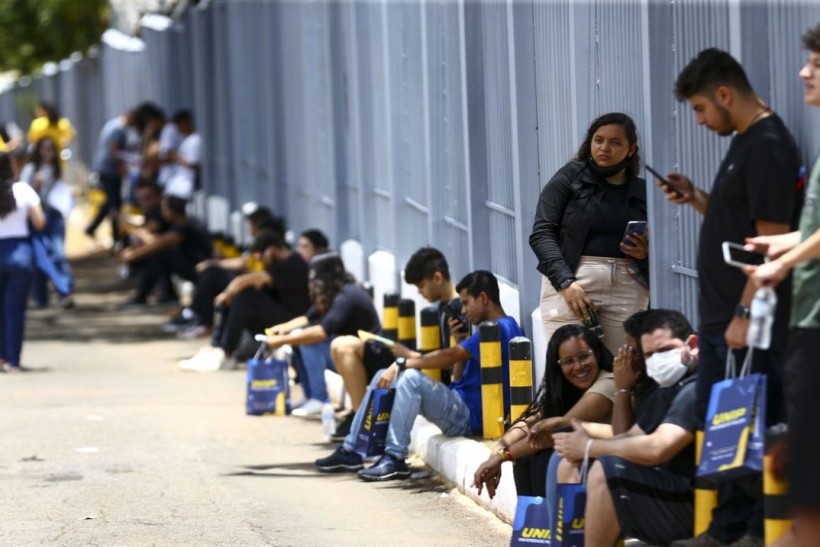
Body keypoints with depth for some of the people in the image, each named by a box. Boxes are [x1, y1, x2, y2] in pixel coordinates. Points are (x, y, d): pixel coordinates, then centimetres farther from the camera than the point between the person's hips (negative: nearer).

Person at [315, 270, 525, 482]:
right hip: (462, 410, 11)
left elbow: (450, 357, -21)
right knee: (384, 377, 10)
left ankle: (395, 459, -29)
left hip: (469, 416, -11)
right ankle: (351, 450, 6)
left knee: (411, 377, -30)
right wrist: (461, 342, 6)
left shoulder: (500, 328, -14)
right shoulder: (500, 328, 18)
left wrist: (401, 364, -18)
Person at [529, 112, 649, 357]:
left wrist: (645, 254, -6)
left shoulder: (642, 192, 13)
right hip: (570, 282, -3)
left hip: (627, 287, 3)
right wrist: (565, 282, -15)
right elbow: (541, 233, -2)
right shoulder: (570, 178, 6)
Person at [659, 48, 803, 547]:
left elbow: (771, 240, -20)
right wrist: (696, 199, 8)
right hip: (721, 317, 10)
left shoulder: (768, 147, -15)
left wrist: (746, 314, -21)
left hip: (752, 323, -10)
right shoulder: (743, 142, 15)